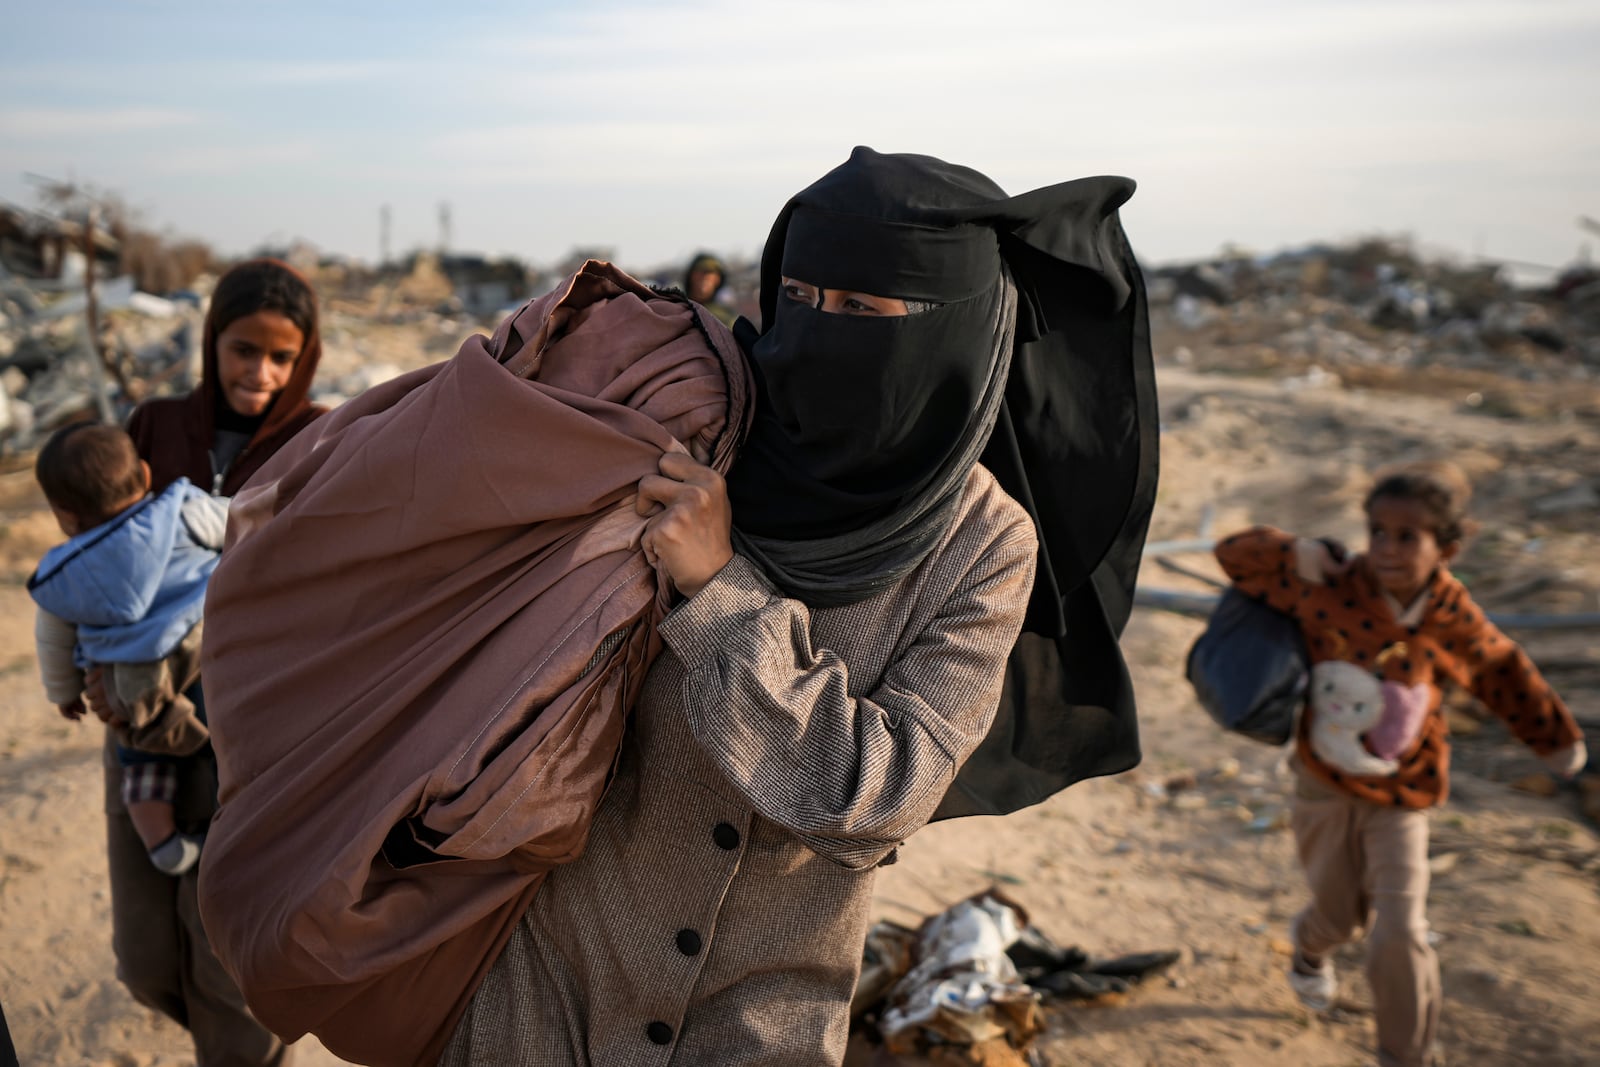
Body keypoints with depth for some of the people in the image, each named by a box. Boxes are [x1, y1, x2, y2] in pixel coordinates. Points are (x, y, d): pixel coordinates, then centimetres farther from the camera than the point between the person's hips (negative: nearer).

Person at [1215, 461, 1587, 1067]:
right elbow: (1236, 554, -9)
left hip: (1399, 796, 0)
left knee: (1398, 936, -7)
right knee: (1339, 914, 17)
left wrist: (1555, 737, 18)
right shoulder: (1327, 591, -18)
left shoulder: (1453, 621, -14)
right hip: (1325, 787, 0)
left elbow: (1505, 673, 7)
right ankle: (1312, 946, 56)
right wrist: (1292, 553, -27)